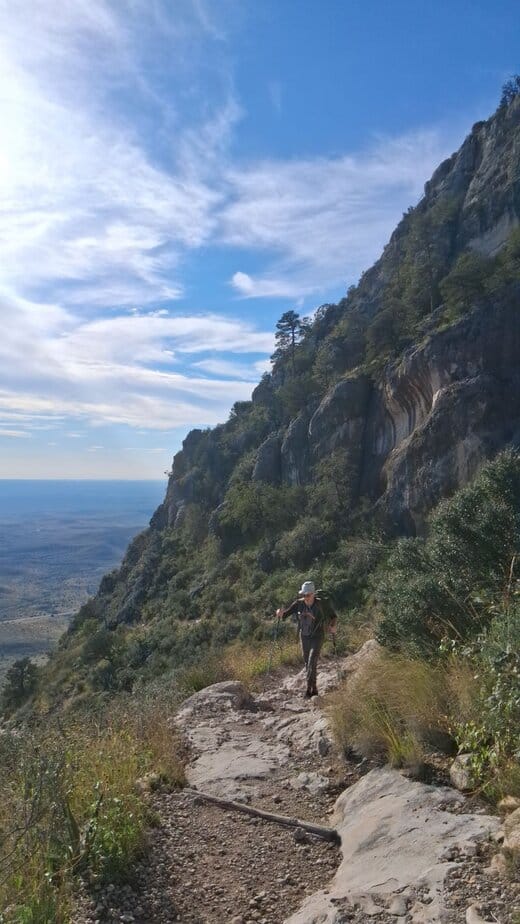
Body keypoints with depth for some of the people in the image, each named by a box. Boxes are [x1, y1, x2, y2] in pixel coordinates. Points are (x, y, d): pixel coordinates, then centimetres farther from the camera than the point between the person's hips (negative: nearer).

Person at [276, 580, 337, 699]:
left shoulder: (321, 603, -17)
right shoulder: (299, 603, -10)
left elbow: (333, 616, -3)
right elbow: (285, 613, -11)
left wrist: (333, 626, -21)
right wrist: (280, 612, -34)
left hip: (317, 637, -4)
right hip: (304, 637, 4)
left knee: (312, 662, -18)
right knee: (307, 663, 13)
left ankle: (309, 689, -12)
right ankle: (314, 688, 30)